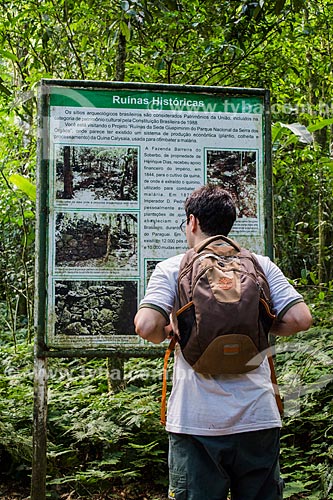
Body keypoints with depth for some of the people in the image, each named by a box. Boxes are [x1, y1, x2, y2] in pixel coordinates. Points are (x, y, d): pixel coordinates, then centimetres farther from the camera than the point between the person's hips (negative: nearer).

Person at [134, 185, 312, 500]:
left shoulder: (171, 268, -1)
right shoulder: (260, 264, 5)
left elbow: (146, 326, -15)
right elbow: (300, 319, -3)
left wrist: (167, 332, 7)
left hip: (195, 421, -2)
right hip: (258, 416, 2)